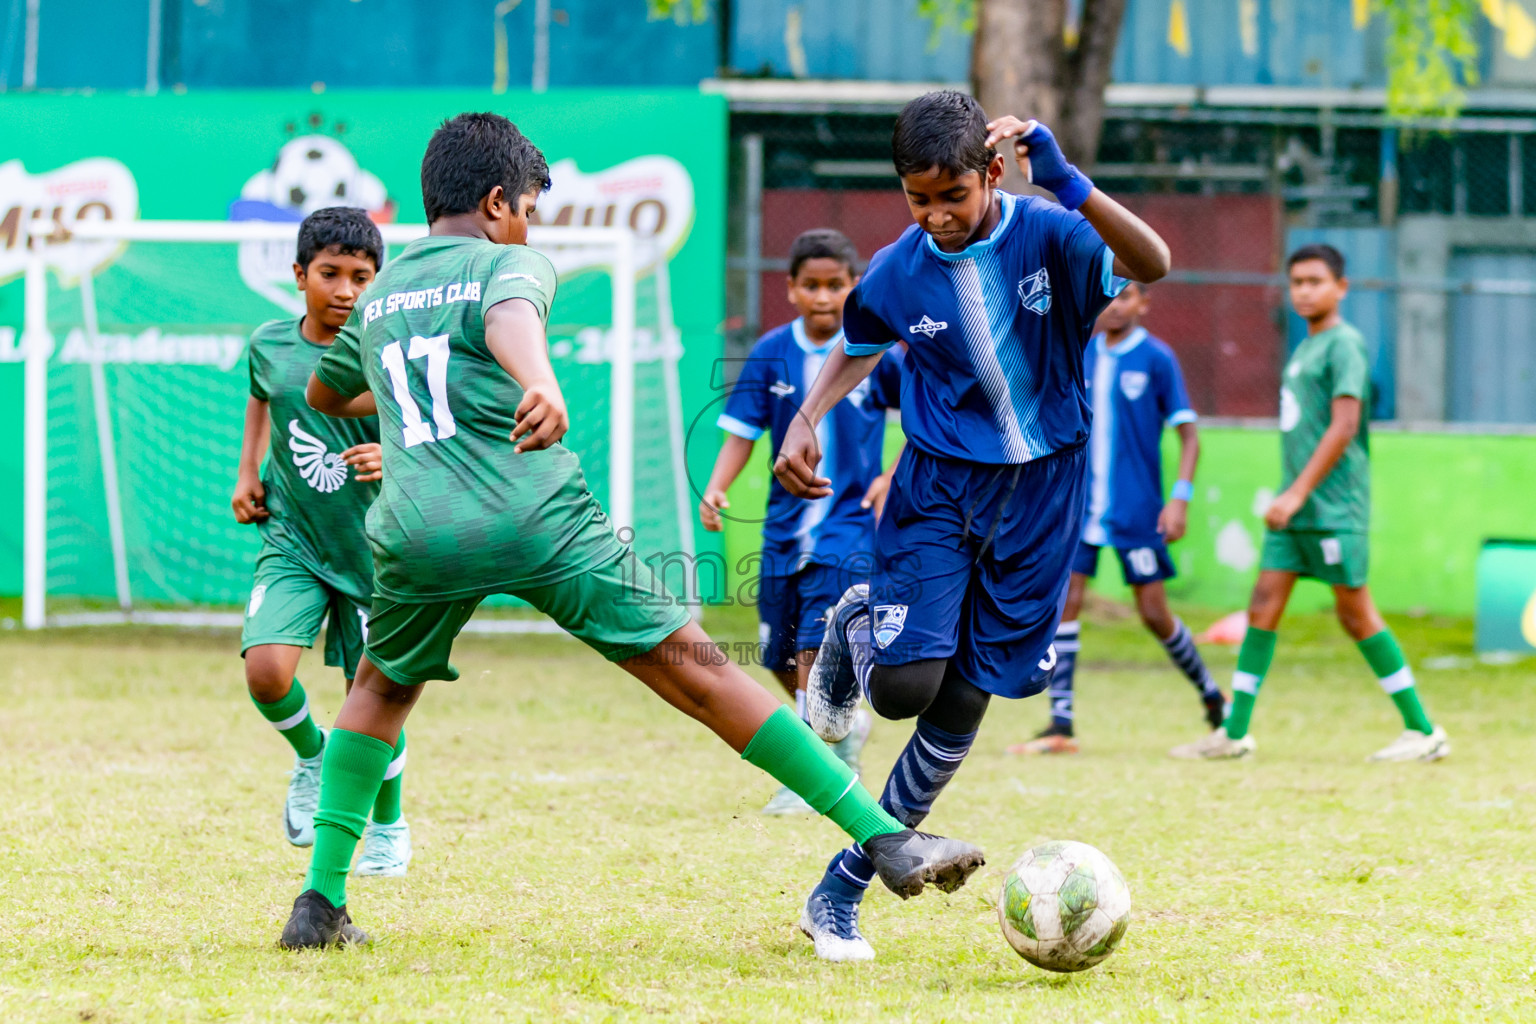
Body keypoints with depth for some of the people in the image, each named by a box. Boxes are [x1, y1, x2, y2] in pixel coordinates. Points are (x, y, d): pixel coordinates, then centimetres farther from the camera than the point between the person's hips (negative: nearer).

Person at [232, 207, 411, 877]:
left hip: (372, 547, -2)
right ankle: (311, 755, 15)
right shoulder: (270, 345, -2)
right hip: (293, 544, 2)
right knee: (267, 671, -19)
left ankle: (388, 826, 29)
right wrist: (248, 473, 15)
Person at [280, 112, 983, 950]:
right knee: (698, 669, -3)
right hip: (539, 520, -4)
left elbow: (323, 393, 43)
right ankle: (885, 839, -7)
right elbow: (509, 316, -19)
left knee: (381, 689, 30)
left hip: (417, 535, 4)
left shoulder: (377, 295, 24)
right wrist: (542, 384, -41)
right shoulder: (507, 264, 7)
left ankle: (320, 902, 19)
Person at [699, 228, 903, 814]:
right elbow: (743, 432, 0)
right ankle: (845, 729, 36)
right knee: (783, 660, 10)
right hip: (786, 522, 4)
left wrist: (894, 479, -8)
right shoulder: (772, 353, -2)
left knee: (817, 649, -17)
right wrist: (716, 489, -16)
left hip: (849, 521, -4)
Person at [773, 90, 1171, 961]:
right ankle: (854, 627, 21)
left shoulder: (1047, 236, -15)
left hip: (1040, 496, 0)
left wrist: (1068, 182, -46)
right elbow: (861, 345, 16)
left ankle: (840, 895, 14)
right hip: (940, 488, 1)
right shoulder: (897, 273, -7)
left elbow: (1151, 265, -34)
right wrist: (806, 422, 1)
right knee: (904, 685, -18)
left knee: (961, 707, 2)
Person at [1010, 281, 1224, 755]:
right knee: (1062, 602, -7)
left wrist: (1180, 497, -14)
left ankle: (1212, 697, 25)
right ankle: (1060, 725, -5)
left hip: (1137, 513, -4)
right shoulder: (1081, 356, 7)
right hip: (1080, 505, 4)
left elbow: (1188, 434, -5)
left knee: (1153, 613, 1)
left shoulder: (1156, 359, -6)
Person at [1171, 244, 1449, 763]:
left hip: (1334, 507, -8)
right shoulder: (1306, 347, 18)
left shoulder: (1344, 345, -9)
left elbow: (1343, 427, -17)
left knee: (1357, 613, -4)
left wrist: (1297, 494, -20)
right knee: (1263, 607, 2)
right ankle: (1234, 732, 3)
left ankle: (1423, 730, 3)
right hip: (1295, 506, 8)